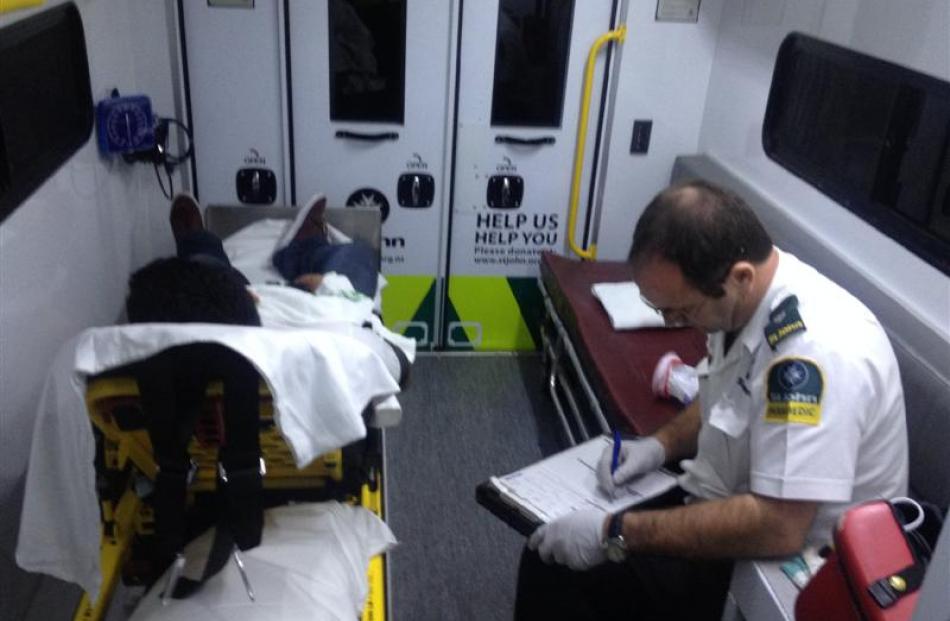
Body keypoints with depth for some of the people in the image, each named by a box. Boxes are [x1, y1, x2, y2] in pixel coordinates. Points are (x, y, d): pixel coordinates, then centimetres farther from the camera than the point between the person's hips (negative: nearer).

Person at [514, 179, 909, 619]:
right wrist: (661, 445, -3)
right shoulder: (743, 298, -5)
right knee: (551, 547, 5)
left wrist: (615, 534, -27)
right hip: (729, 505, 8)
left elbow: (777, 529, -34)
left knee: (561, 567, -13)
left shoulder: (814, 350, -33)